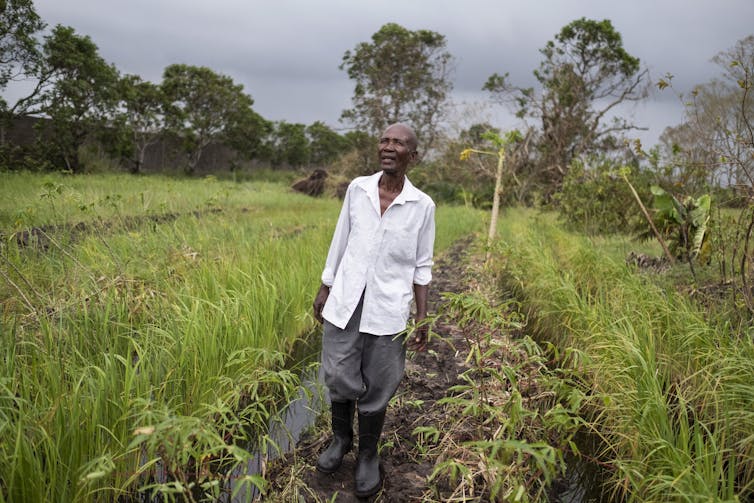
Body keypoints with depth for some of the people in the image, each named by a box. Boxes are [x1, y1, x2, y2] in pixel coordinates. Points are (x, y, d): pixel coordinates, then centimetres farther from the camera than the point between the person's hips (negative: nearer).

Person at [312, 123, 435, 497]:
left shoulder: (422, 205, -4)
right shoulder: (357, 188, 1)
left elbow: (421, 265, 2)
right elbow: (340, 242, 9)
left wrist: (422, 318, -1)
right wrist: (324, 290, 11)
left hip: (388, 308, -2)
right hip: (345, 301, 2)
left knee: (376, 386, 8)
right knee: (339, 376, 10)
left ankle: (368, 454, 31)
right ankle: (341, 437, 38)